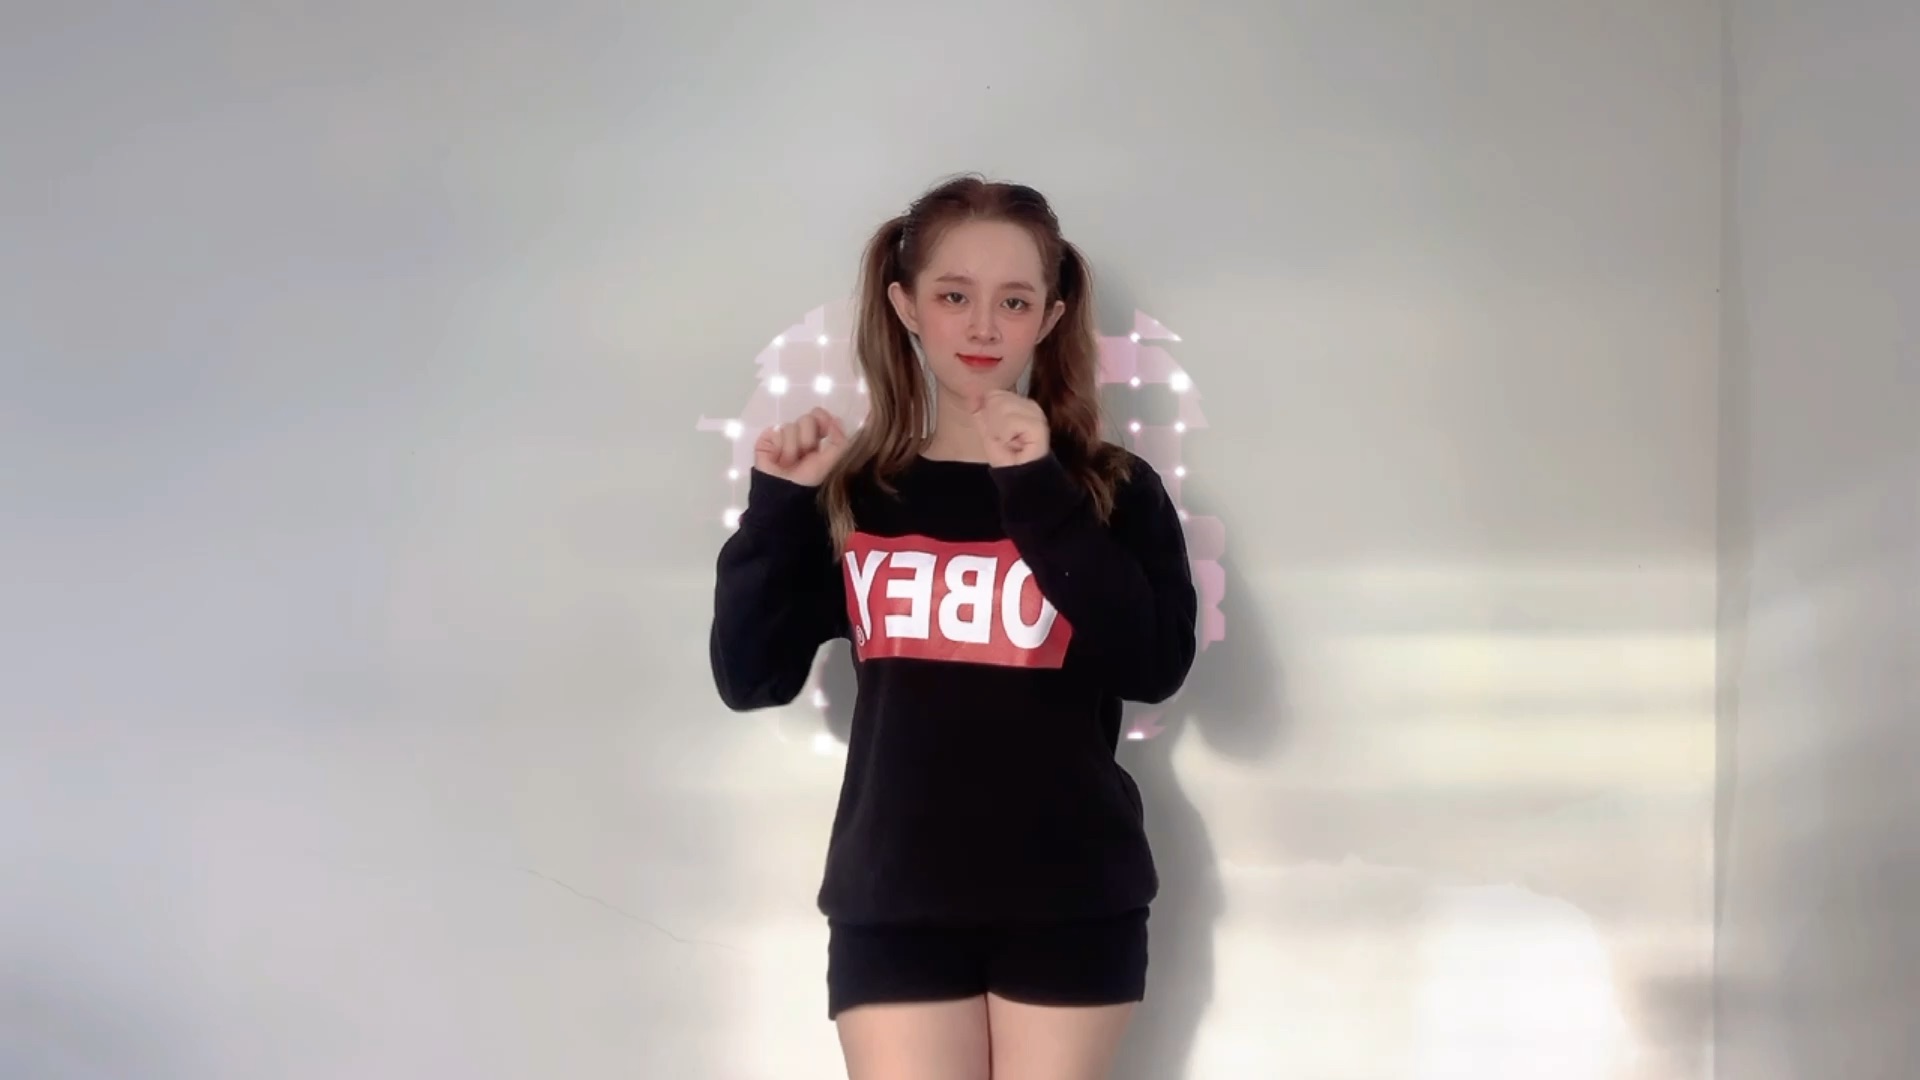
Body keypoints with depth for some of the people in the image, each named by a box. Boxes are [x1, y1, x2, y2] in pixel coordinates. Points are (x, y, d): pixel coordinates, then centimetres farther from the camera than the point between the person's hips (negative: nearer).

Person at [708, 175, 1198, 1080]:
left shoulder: (1112, 489, 1)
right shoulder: (852, 491, 6)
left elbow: (1156, 665, -14)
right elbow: (750, 681, 2)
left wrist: (1040, 494, -18)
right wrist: (776, 505, -9)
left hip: (1072, 902, -1)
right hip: (895, 903, 1)